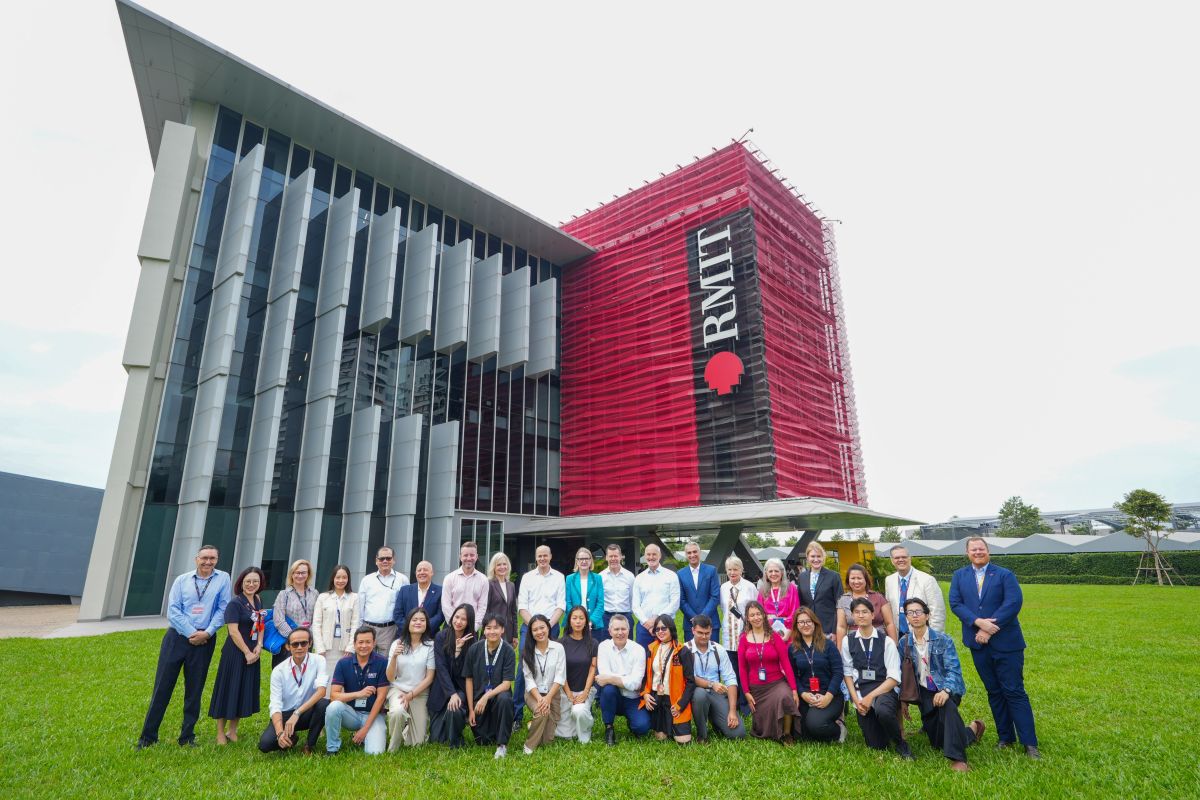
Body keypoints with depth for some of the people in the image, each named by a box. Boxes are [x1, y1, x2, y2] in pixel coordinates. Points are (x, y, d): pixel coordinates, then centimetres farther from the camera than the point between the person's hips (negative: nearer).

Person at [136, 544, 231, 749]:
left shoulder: (223, 578, 1)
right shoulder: (182, 580, 3)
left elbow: (222, 609, -2)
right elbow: (173, 610, -4)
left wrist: (207, 633, -12)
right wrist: (191, 633, -12)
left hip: (204, 640, 0)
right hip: (176, 637, 0)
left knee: (194, 690, 8)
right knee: (163, 686, 4)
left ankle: (187, 738, 20)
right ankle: (148, 736, 18)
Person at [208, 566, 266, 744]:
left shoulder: (258, 601, 7)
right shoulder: (235, 603, -12)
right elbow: (233, 631, -16)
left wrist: (259, 646, -4)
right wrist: (247, 652, -15)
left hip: (252, 653, 7)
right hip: (235, 653, -6)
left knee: (245, 691, 12)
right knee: (229, 690, 2)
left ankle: (233, 731, 25)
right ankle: (220, 733, 17)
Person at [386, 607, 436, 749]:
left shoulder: (430, 645, -9)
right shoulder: (397, 644, -4)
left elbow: (429, 677, -6)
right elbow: (390, 677, -7)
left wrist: (411, 695, -13)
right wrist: (394, 657, -23)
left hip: (420, 693, 0)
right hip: (398, 689, 0)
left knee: (417, 742, -3)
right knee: (398, 712, -34)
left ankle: (410, 722, 32)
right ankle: (392, 750, -3)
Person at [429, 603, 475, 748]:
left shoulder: (471, 641, -8)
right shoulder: (441, 637, -8)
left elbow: (464, 672, -13)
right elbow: (441, 667, -12)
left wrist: (459, 649, -26)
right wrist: (451, 693, -20)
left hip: (461, 688, -1)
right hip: (441, 689, 1)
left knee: (454, 710, -32)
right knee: (436, 738, -1)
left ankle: (456, 743, -1)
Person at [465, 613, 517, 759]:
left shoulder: (508, 651, -13)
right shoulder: (474, 649, -7)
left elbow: (506, 683, -15)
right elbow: (469, 679, 0)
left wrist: (486, 697, -28)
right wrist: (471, 709, -2)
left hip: (498, 694, -2)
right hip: (478, 699, 2)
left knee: (504, 699, -35)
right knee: (482, 741, -5)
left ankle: (502, 744, -17)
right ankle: (492, 734, 32)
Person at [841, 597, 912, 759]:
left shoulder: (886, 642, -4)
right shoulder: (847, 641, 4)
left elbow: (894, 678, -8)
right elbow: (847, 673, 6)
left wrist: (870, 697, -14)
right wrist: (856, 699, -7)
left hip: (884, 690, -3)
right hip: (861, 692, 3)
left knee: (882, 710, -37)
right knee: (876, 746, 1)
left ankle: (901, 745, -7)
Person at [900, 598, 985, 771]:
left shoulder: (942, 640, -10)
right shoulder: (904, 643, -1)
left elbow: (953, 669, -17)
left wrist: (945, 691, -33)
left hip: (946, 689, -4)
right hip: (924, 693, 4)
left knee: (947, 705, -40)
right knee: (938, 743, 6)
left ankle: (957, 758, -30)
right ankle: (970, 730, 35)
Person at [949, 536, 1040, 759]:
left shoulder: (1005, 575, -2)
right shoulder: (959, 576, 7)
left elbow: (1013, 603, -13)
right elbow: (955, 603, -2)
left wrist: (989, 629, -17)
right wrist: (978, 622, -18)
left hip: (1005, 642, -3)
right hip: (979, 643, 3)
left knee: (1014, 691, 0)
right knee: (994, 692, 12)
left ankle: (1029, 743, 9)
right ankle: (1005, 738, 24)